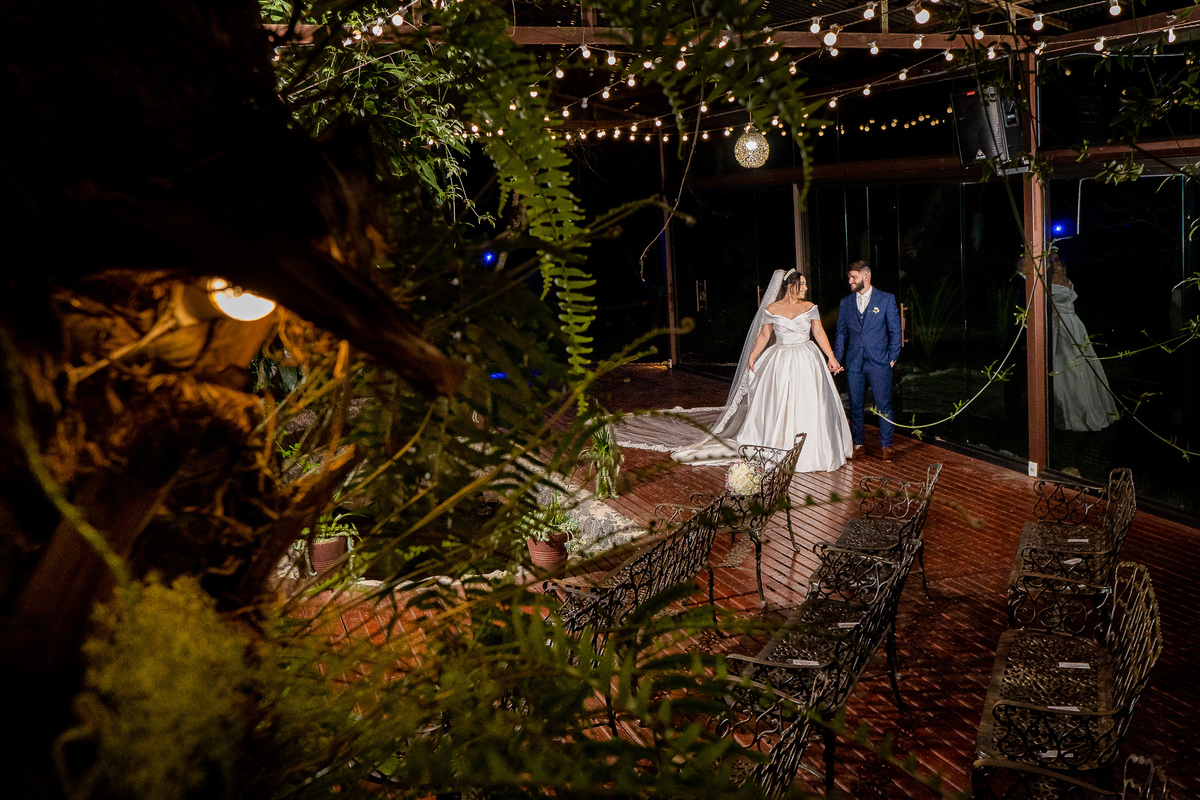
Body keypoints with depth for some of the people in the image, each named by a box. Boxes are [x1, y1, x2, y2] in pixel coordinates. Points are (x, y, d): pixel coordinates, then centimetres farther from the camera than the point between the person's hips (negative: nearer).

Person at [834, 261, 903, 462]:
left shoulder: (886, 299, 1)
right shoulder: (845, 302, 10)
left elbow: (895, 331, 3)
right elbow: (841, 333, 14)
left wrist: (892, 357, -3)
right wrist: (836, 359, 5)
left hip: (879, 362, -3)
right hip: (853, 363, 3)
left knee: (884, 406, -2)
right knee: (855, 406, 7)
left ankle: (885, 445, 10)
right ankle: (858, 444, 19)